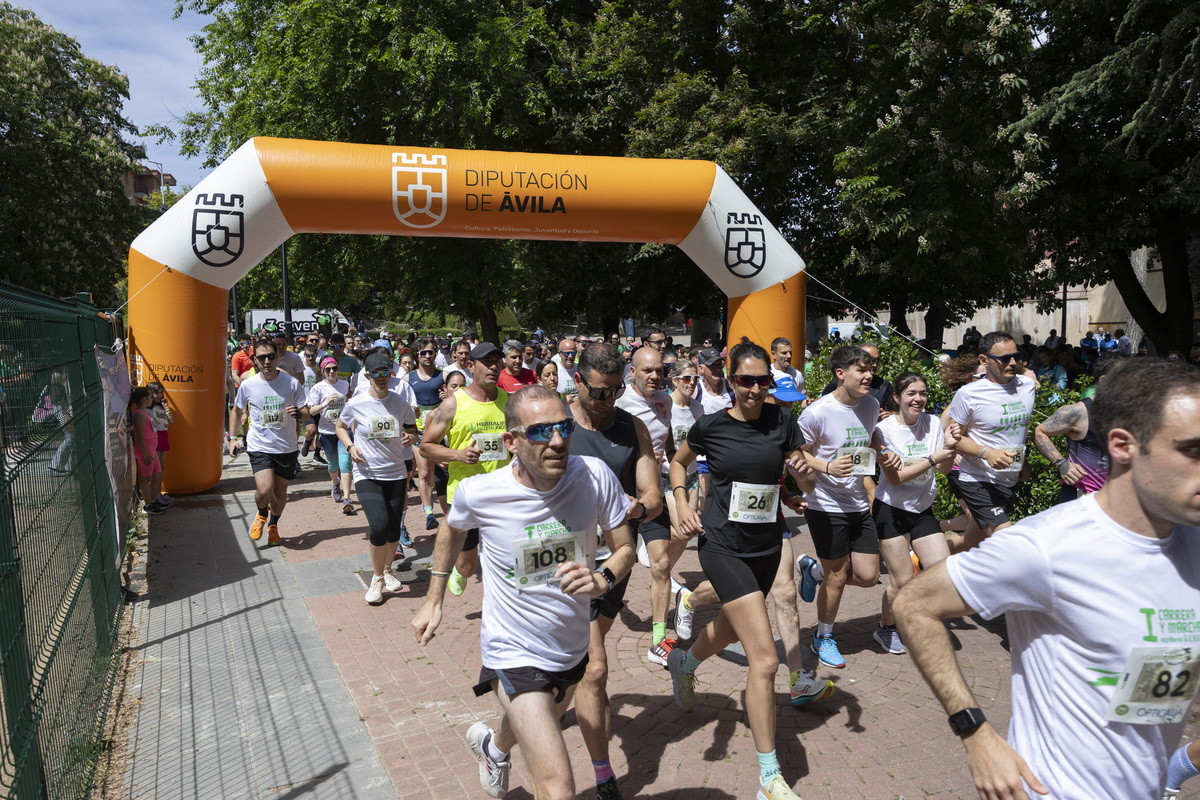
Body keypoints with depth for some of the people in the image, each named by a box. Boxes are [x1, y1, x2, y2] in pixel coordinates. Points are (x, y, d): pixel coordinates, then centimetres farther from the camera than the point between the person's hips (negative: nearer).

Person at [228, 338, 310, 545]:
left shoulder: (292, 383, -6)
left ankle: (273, 525, 40)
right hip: (259, 447, -1)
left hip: (286, 448, 1)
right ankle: (261, 514, 18)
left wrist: (298, 413, -23)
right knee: (265, 490, -18)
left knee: (280, 492, 11)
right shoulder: (247, 385, -3)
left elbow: (306, 414, 0)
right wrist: (232, 437, 8)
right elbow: (237, 411, 15)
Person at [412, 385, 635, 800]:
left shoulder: (595, 476, -19)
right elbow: (451, 529, 3)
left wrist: (601, 579, -28)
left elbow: (624, 548, -7)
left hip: (573, 646, 4)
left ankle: (493, 744, 67)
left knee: (528, 728, 34)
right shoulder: (479, 493, -21)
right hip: (515, 653, -4)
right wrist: (433, 602, 8)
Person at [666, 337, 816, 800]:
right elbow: (678, 462, 10)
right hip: (722, 547, -5)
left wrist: (802, 471, -20)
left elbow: (808, 486, 2)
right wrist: (682, 505, -5)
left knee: (729, 629, 27)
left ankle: (685, 663, 62)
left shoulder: (781, 422, -3)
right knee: (765, 657, -13)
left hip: (766, 547, 5)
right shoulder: (711, 426, -9)